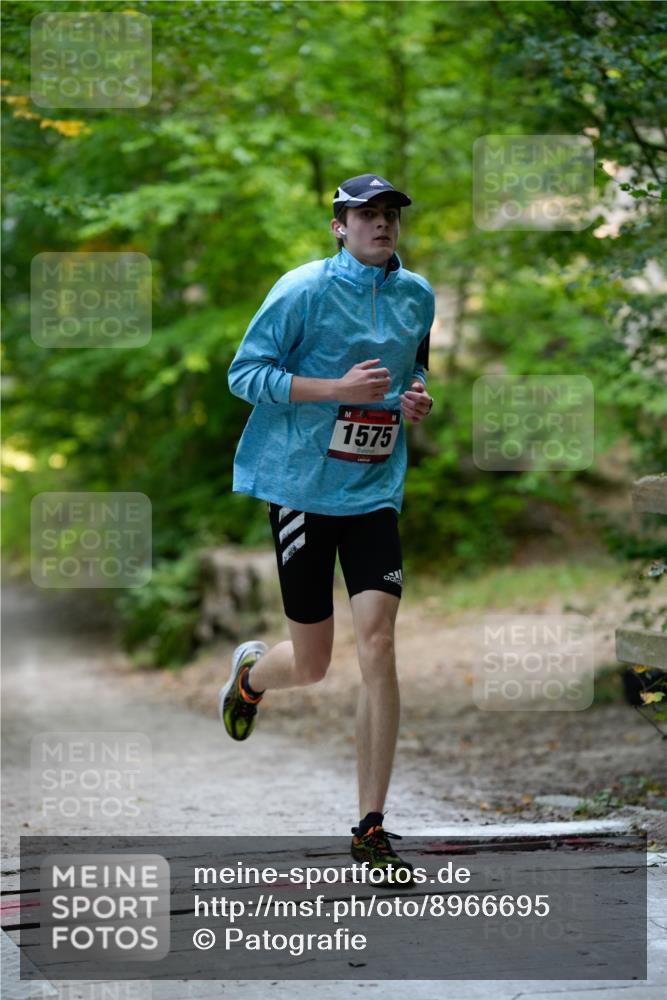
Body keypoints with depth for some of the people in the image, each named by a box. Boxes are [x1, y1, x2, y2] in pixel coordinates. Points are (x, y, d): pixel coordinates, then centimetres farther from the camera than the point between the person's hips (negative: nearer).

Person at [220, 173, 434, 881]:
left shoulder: (417, 295, 9)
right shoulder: (303, 290, -8)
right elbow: (244, 373, -9)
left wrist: (416, 397, 4)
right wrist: (338, 387, -19)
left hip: (375, 490, 3)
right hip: (302, 487, -3)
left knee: (377, 642, -13)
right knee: (311, 665, 3)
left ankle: (371, 829, -7)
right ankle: (251, 671, 44)